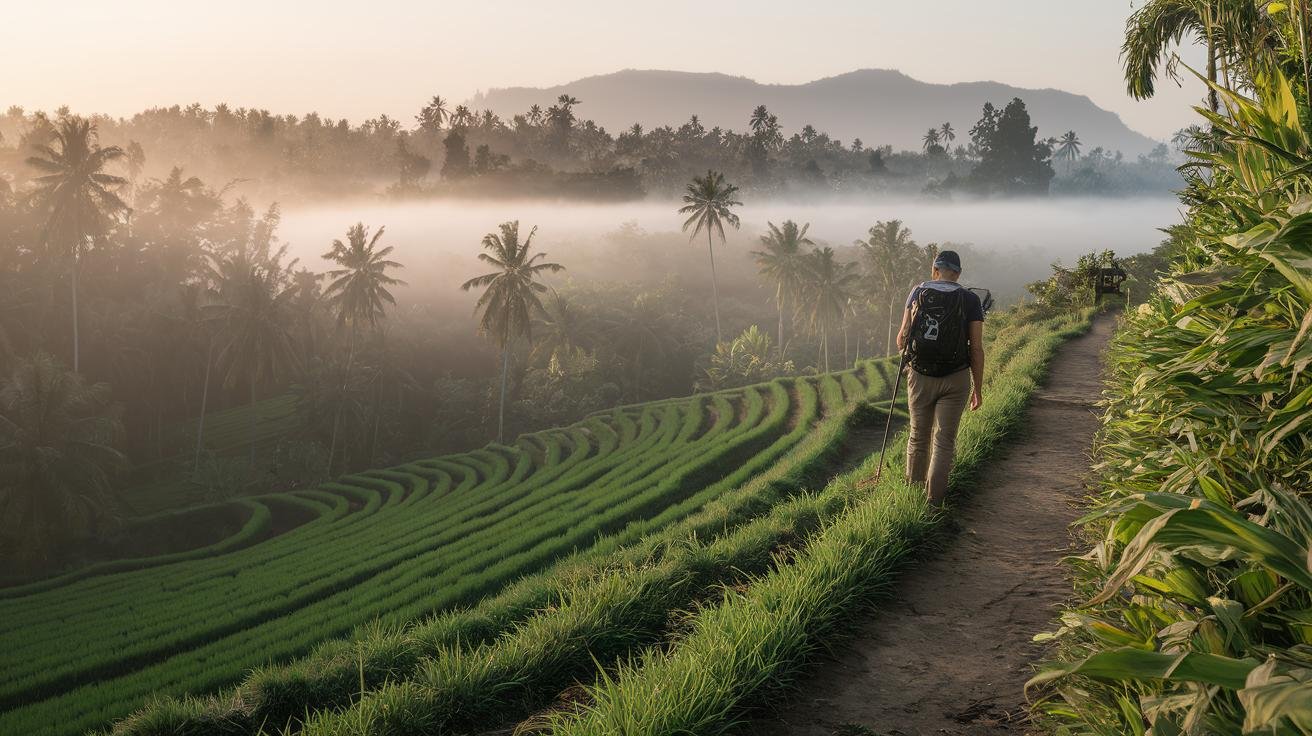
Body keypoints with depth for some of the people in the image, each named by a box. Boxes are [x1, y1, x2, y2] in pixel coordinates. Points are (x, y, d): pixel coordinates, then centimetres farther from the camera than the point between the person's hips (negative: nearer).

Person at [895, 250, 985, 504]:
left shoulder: (917, 293, 0)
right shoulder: (970, 300, -3)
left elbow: (902, 337, -2)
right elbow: (976, 348, -5)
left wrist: (905, 354, 21)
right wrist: (978, 388, 3)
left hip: (920, 376, 2)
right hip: (956, 379, -2)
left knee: (919, 436, 18)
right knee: (944, 440, 6)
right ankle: (934, 500, 3)